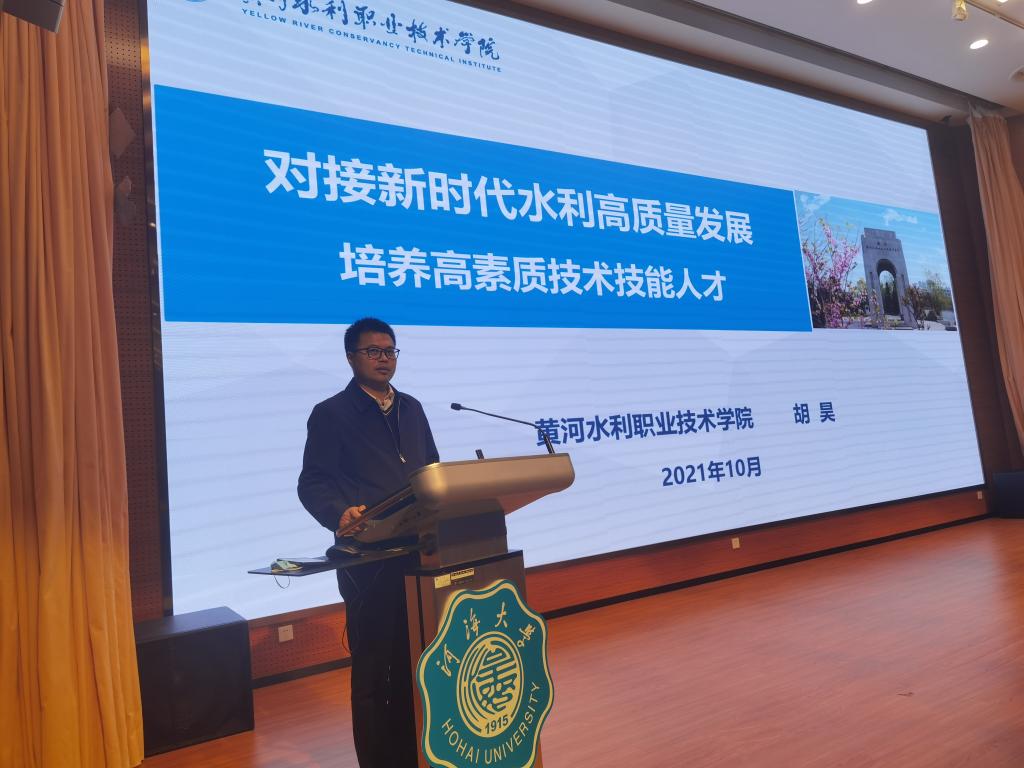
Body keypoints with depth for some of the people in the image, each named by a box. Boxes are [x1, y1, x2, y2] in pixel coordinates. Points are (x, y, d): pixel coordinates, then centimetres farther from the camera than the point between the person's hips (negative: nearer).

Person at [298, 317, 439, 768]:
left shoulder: (411, 408, 14)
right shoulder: (331, 413, -3)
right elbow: (312, 484, -7)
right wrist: (340, 514, -27)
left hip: (419, 552, 5)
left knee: (414, 662, 14)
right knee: (373, 667, 5)